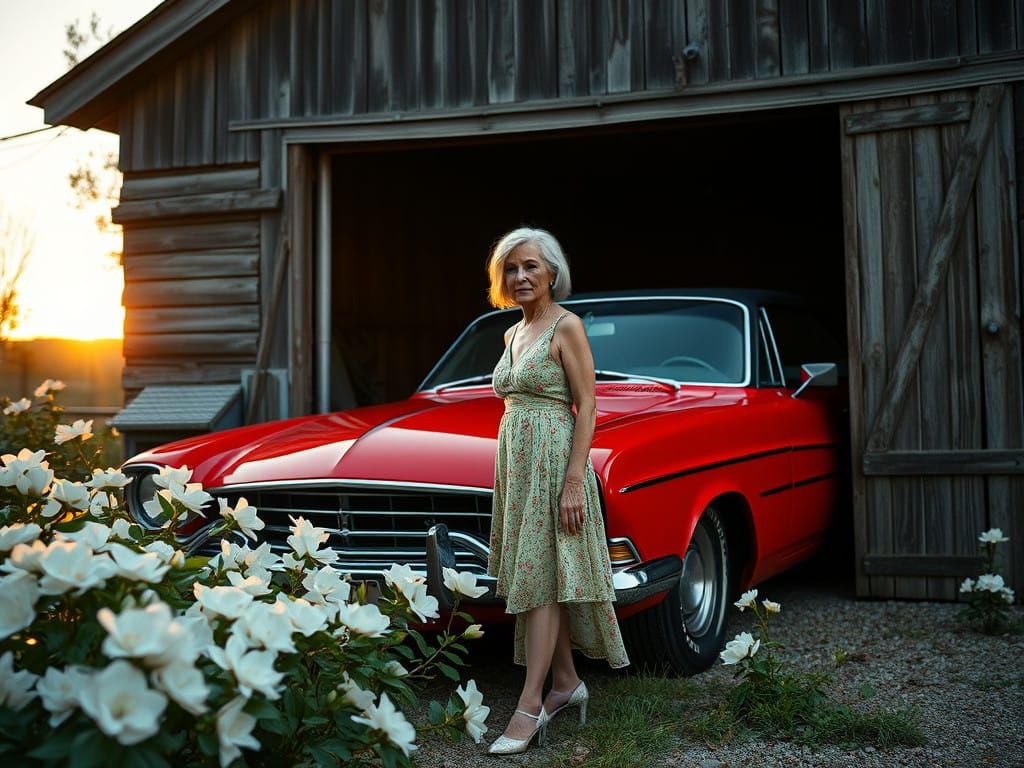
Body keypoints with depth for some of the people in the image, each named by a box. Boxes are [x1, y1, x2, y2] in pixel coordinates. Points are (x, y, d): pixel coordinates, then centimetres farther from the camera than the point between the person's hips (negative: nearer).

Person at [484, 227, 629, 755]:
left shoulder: (566, 326, -8)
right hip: (515, 459, 8)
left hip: (553, 459, -8)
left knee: (539, 580, -8)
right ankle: (566, 682, 22)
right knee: (536, 580, 11)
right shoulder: (513, 334, 15)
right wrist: (509, 469, 16)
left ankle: (530, 706, -5)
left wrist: (574, 480, -19)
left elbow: (586, 406, -12)